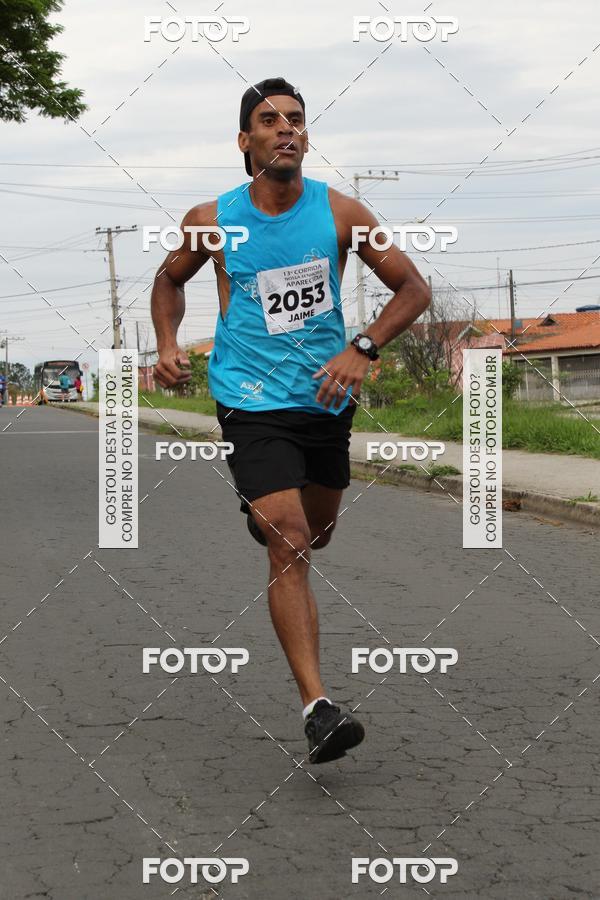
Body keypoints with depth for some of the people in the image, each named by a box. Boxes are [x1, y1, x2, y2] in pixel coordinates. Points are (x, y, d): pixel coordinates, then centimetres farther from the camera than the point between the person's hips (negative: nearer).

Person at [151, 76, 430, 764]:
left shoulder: (338, 212, -5)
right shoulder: (211, 221, -6)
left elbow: (413, 288, 1)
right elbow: (170, 278, 16)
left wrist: (361, 349, -14)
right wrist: (167, 345, -1)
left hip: (327, 397, 3)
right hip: (253, 402, -3)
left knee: (316, 533, 23)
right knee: (289, 544, -18)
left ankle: (261, 510, 62)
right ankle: (317, 707, -21)